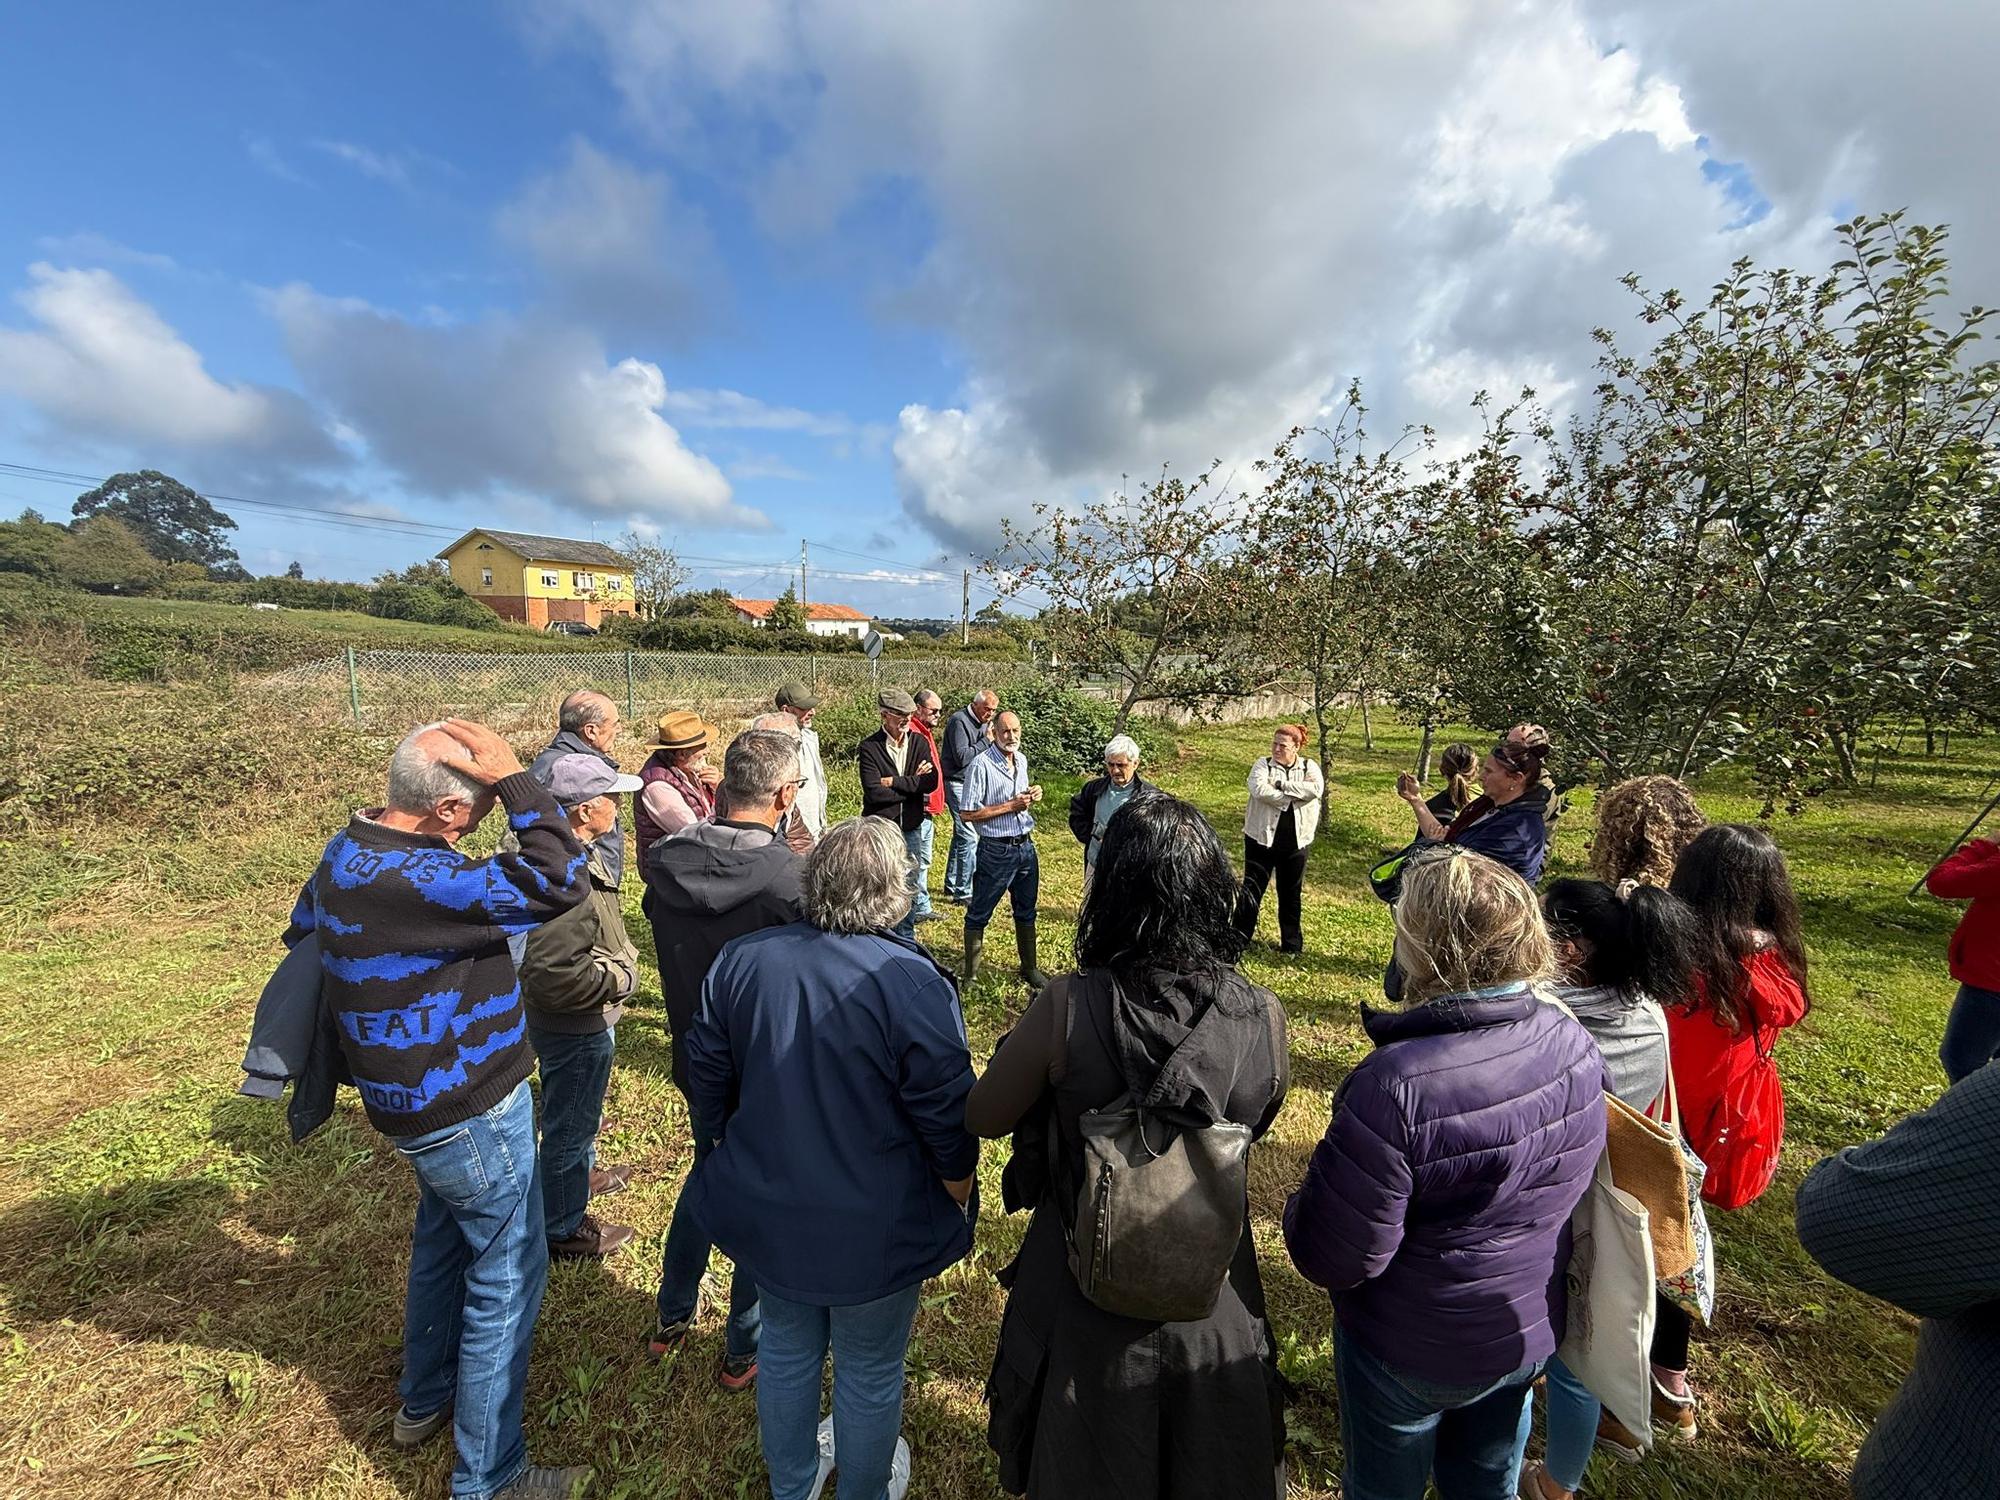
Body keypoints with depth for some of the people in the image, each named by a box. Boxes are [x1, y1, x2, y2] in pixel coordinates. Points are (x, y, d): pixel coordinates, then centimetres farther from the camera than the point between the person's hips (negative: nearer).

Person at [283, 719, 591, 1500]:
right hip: (470, 1111, -9)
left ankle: (425, 1401, 51)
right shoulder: (414, 879, -33)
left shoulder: (349, 850, -1)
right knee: (507, 1276, 8)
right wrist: (515, 778, -32)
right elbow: (560, 882, -38)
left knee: (443, 1243, 29)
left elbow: (303, 938, 16)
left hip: (420, 1096, 10)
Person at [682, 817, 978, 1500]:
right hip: (874, 1233, -4)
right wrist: (960, 1206, 1)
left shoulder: (741, 959, -12)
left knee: (787, 1350, 29)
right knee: (869, 1373, 23)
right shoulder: (913, 984, -27)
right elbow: (948, 1123, -19)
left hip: (765, 1214, 5)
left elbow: (710, 1084, 0)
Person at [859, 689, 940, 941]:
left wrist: (894, 782, -15)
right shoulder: (869, 747, -10)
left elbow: (932, 781, -8)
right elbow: (874, 791, -20)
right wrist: (913, 784, -11)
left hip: (911, 827, 4)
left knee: (909, 889, 14)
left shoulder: (920, 742, 3)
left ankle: (906, 939, 30)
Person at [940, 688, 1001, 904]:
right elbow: (962, 757, -22)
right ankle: (963, 893, -3)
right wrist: (986, 740, -19)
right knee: (969, 837, -10)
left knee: (961, 836, 16)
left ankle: (952, 885, 28)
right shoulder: (959, 721, -15)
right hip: (957, 784, -9)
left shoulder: (983, 723, 13)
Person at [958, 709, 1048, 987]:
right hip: (996, 850, -7)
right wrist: (1010, 806, -19)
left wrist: (1031, 794, -1)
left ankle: (1029, 968, 36)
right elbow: (967, 813, -18)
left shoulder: (1022, 760, 7)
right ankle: (970, 973, 23)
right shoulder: (981, 764, -16)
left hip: (1026, 846, 7)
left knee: (1026, 912, 19)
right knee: (979, 914, 7)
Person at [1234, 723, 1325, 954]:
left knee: (1291, 893, 14)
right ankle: (1238, 939, 11)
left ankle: (1292, 944, 27)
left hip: (1296, 842, 2)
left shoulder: (1309, 767, 3)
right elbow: (1259, 789, -22)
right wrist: (1290, 798, -19)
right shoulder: (1263, 764, -3)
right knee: (1252, 889, 2)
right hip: (1262, 839, -2)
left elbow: (1316, 789, -18)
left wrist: (1280, 784, -18)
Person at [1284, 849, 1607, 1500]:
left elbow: (1331, 1259, -29)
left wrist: (1300, 1206, -9)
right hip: (1533, 1331, 6)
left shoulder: (1397, 1085, -40)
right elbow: (1575, 1181, 2)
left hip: (1412, 1354, -5)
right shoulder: (1576, 1044, -17)